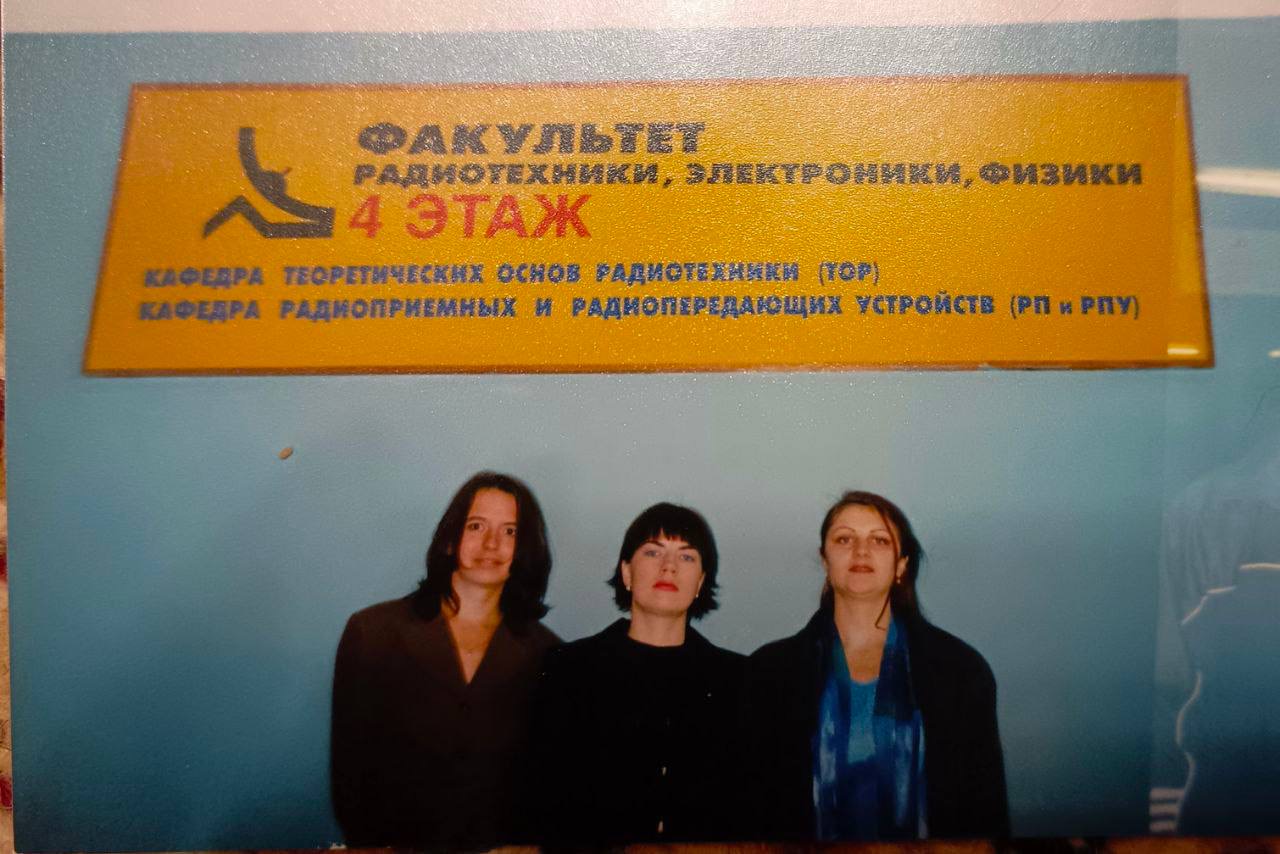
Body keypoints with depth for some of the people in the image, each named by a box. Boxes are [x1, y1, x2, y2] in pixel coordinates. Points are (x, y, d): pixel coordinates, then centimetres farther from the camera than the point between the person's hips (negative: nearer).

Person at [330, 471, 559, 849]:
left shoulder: (546, 653, 1)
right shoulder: (372, 631, 0)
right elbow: (349, 763, 2)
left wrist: (529, 841, -7)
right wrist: (372, 843, -6)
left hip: (500, 847, 0)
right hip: (396, 844, 0)